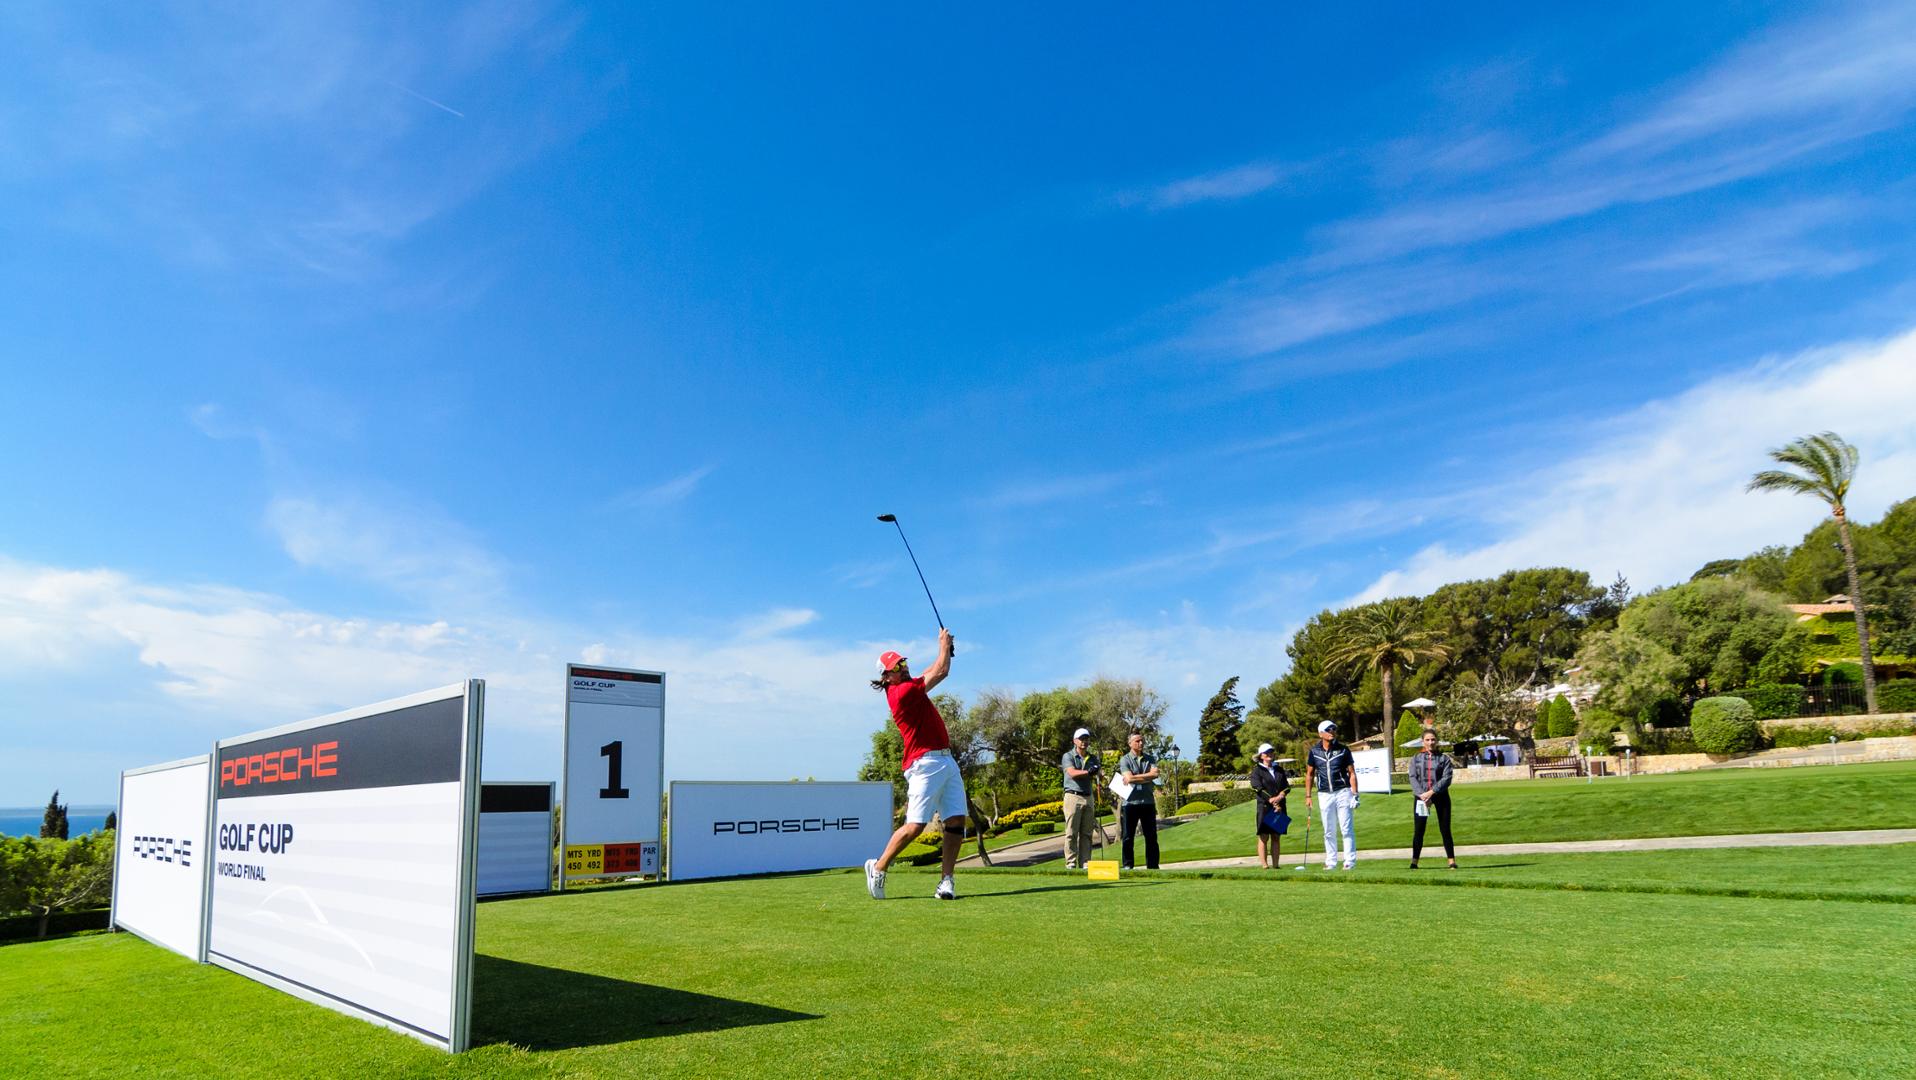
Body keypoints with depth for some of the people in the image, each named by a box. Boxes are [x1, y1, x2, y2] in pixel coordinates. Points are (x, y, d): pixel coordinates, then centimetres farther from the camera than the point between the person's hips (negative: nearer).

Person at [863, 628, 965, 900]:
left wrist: (944, 650, 23)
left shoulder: (909, 688, 17)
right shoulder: (902, 692, -11)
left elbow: (931, 672, 35)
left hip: (946, 762, 9)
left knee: (956, 821, 0)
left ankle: (947, 881, 4)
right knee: (915, 825, -11)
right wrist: (944, 644, 7)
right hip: (926, 763, -9)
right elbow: (941, 672, -8)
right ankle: (878, 868, 7)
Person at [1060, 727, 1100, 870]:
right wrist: (1088, 772, -28)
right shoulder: (1068, 756, 1)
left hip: (1089, 797, 5)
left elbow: (1097, 778, 12)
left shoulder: (1093, 758, 16)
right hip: (1073, 796, -5)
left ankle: (1085, 862, 9)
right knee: (1071, 832, -5)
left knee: (1086, 833, 5)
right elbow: (1072, 773, -15)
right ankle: (1071, 862, -3)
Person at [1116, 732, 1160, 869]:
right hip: (1130, 802, -3)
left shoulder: (1151, 758, 11)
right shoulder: (1125, 760, 1)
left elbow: (1155, 774, -8)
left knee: (1151, 836, 5)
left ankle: (1153, 866, 11)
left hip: (1148, 802, 3)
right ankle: (1127, 865, 8)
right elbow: (1129, 778, -14)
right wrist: (1147, 777, -7)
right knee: (1128, 836, 1)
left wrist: (1135, 777, -8)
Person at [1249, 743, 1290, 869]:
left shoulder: (1280, 770, 16)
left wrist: (1280, 797, -11)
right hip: (1264, 807, -4)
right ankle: (1264, 865, -4)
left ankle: (1275, 865, 7)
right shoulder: (1256, 771, 1)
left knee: (1276, 837, 5)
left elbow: (1287, 787, 9)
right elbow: (1258, 789, -8)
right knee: (1264, 837, -4)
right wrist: (1272, 802, -13)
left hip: (1279, 808, 5)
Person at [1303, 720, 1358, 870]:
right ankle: (1331, 862, 14)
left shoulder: (1343, 750, -1)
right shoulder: (1314, 752, 5)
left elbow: (1352, 773, 0)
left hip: (1343, 792, -2)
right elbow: (1309, 774, 12)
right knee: (1329, 831, 8)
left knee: (1346, 828, -5)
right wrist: (1308, 796, 6)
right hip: (1325, 795, 2)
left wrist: (1355, 795, -7)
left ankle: (1350, 861, 0)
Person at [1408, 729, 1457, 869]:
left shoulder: (1444, 758, 3)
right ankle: (1414, 861, 5)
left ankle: (1452, 860, 6)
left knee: (1445, 829, 1)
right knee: (1418, 830, 1)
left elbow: (1447, 778, -7)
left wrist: (1432, 792, -17)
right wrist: (1421, 795, -15)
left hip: (1440, 796, -1)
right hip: (1421, 797, 1)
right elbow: (1413, 778, 0)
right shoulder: (1416, 759, 8)